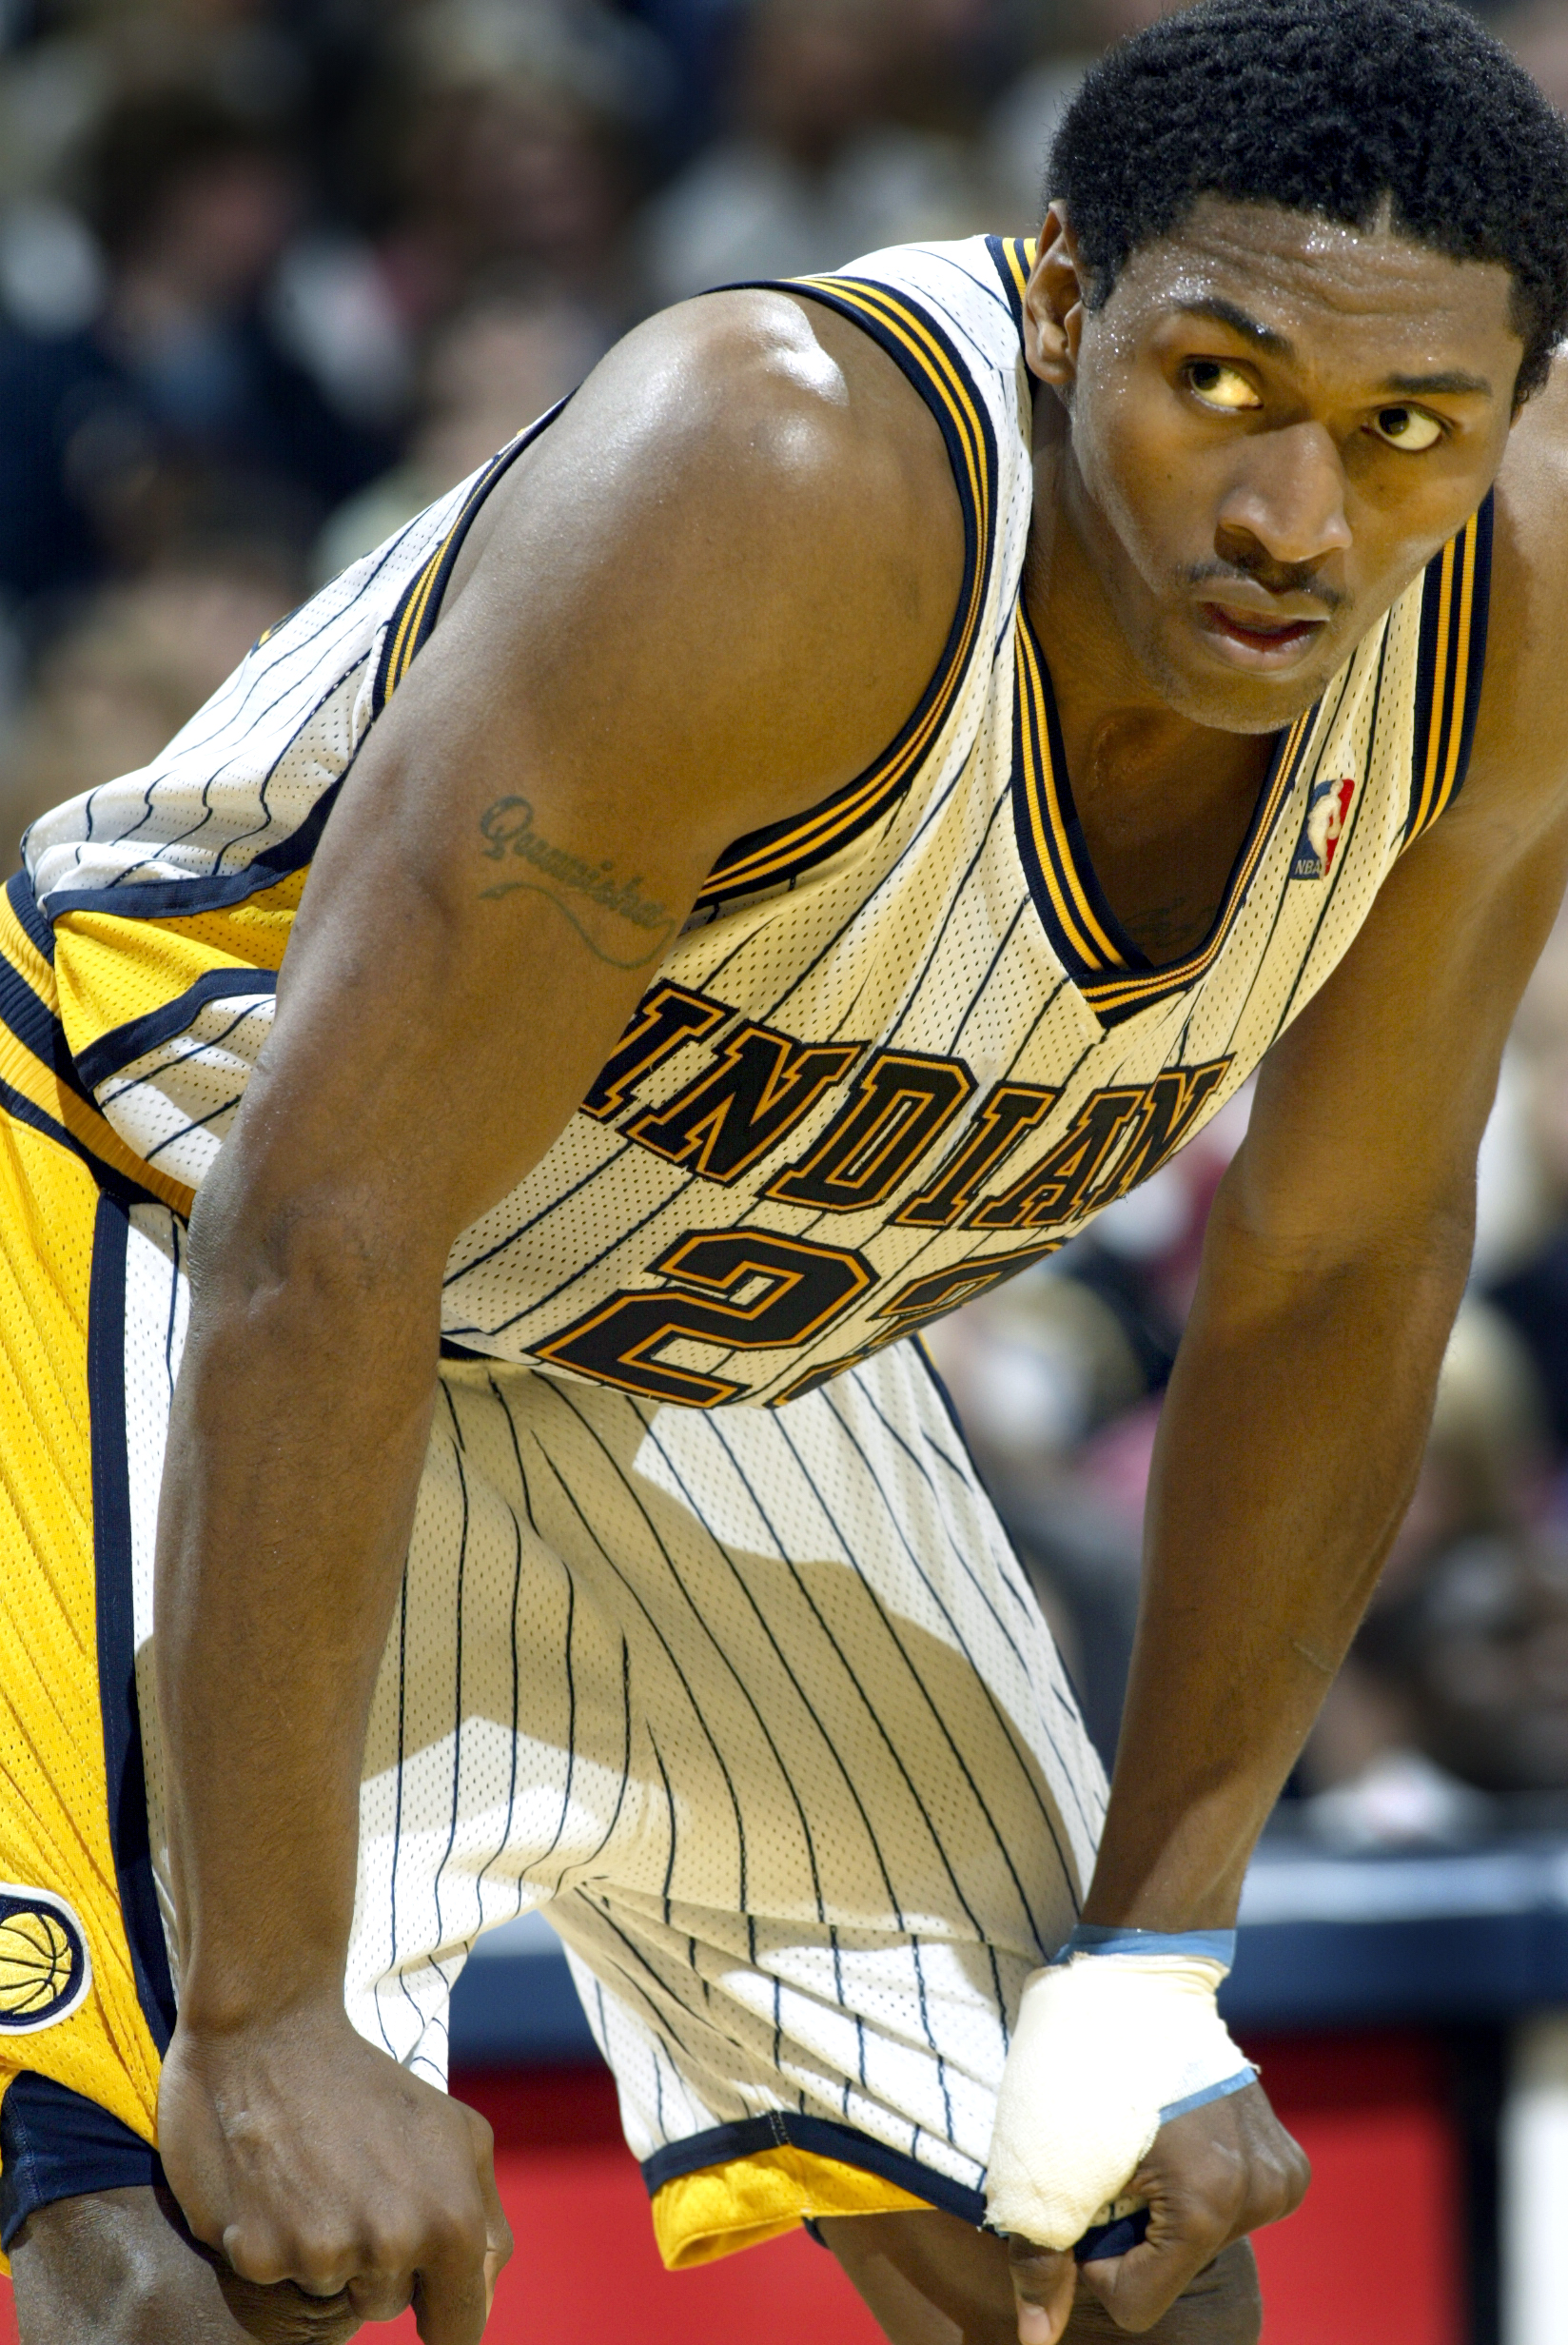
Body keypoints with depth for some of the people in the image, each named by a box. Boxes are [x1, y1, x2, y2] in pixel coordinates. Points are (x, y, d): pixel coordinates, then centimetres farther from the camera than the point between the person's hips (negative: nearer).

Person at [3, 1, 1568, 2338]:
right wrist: (265, 2025, -37)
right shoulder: (780, 485, -38)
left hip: (722, 1355, 6)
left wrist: (1157, 1959, -1)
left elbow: (1338, 1265, -3)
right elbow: (325, 1236, -37)